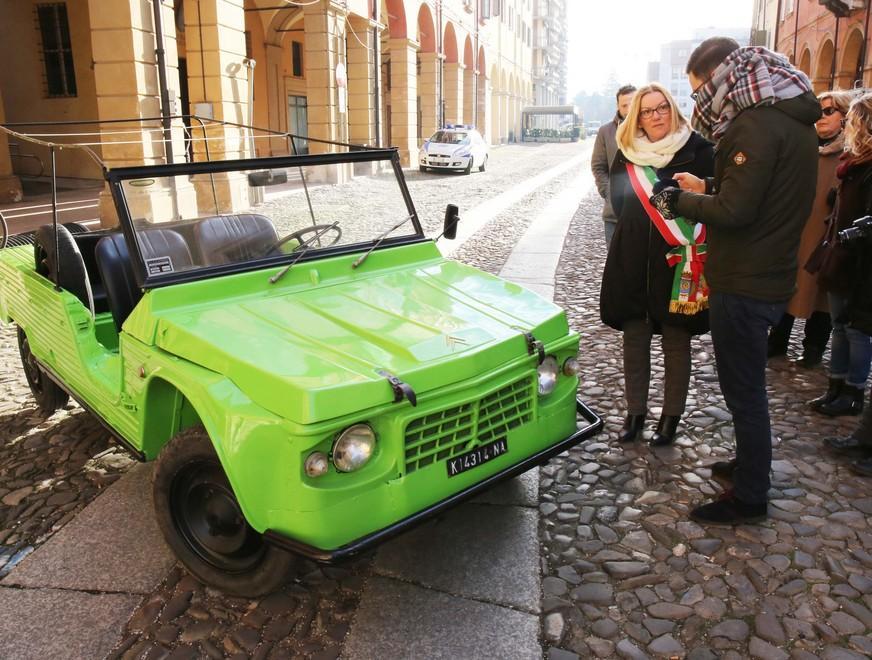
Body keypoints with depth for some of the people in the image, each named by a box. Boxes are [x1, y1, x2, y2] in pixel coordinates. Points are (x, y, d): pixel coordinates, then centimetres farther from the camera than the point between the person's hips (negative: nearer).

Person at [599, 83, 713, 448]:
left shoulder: (697, 150, -3)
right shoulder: (626, 152, 6)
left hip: (680, 261, -3)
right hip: (633, 260, 3)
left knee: (676, 341, 7)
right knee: (634, 338, 8)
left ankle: (671, 416, 22)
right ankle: (635, 412, 22)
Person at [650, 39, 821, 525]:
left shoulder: (756, 124, -19)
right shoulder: (792, 119, 12)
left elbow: (734, 211, -23)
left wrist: (679, 201, -9)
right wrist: (708, 188, 10)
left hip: (745, 284, -10)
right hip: (770, 275, 10)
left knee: (743, 389, 1)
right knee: (747, 384, 22)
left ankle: (749, 497, 15)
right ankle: (750, 464, 38)